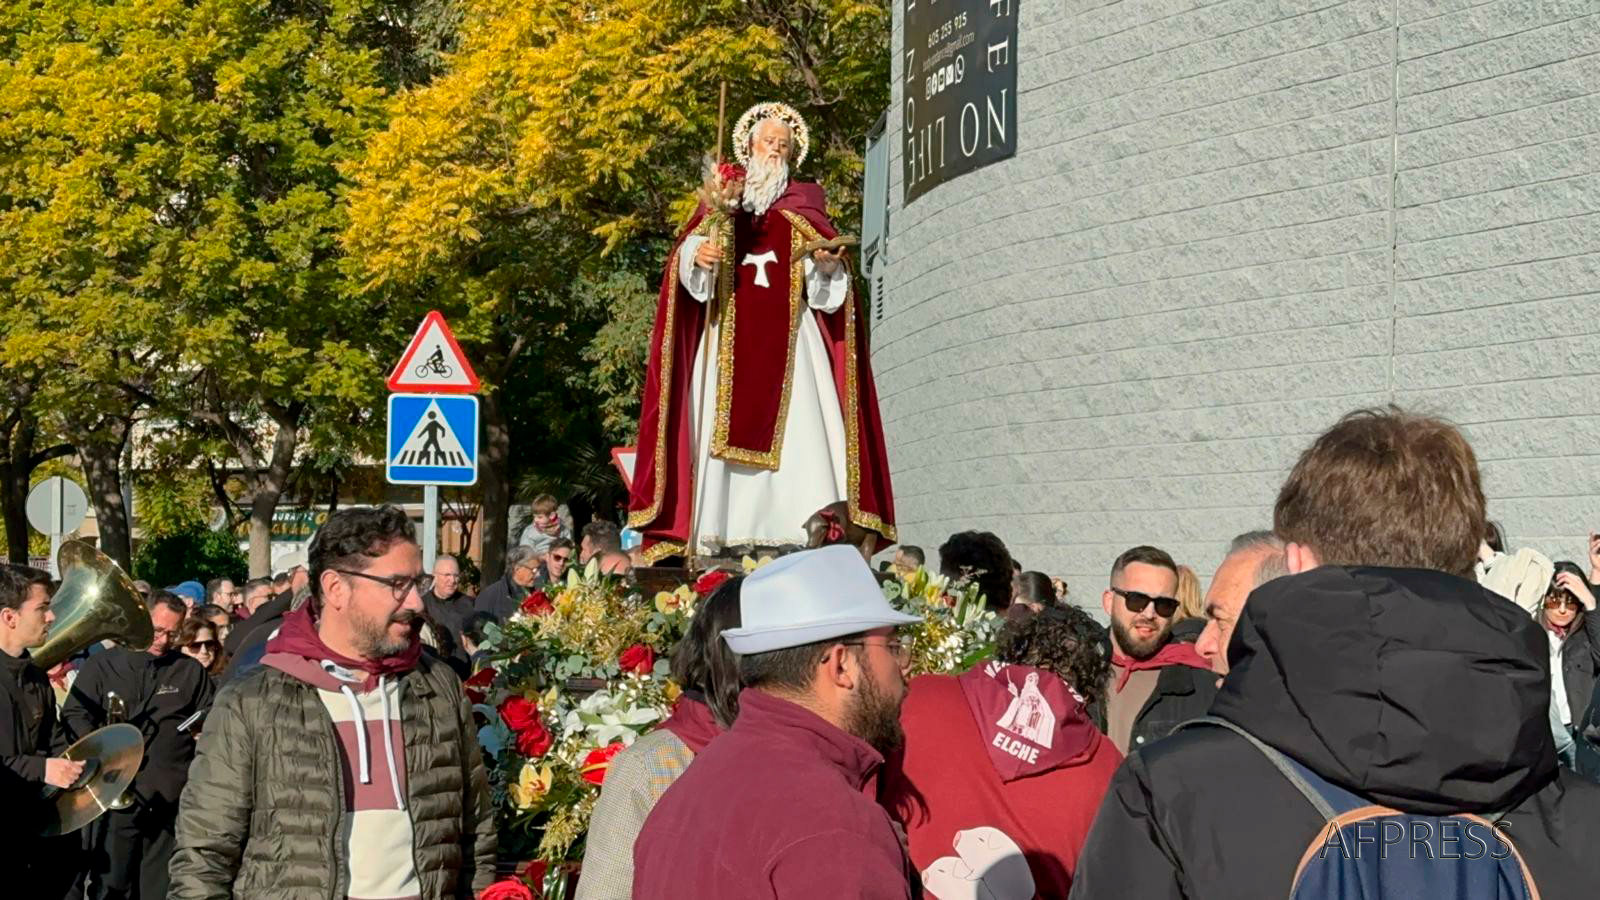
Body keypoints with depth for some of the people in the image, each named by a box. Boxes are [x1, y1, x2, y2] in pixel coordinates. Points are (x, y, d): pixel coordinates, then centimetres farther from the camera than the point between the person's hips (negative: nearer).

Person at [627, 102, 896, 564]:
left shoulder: (805, 205, 17)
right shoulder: (724, 199, 15)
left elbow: (829, 280, 9)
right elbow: (688, 251, 1)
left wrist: (827, 265, -13)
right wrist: (699, 254, -21)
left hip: (789, 334, 0)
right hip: (730, 333, 0)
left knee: (797, 428, -12)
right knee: (725, 421, -11)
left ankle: (813, 531, -18)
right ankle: (724, 534, -14)